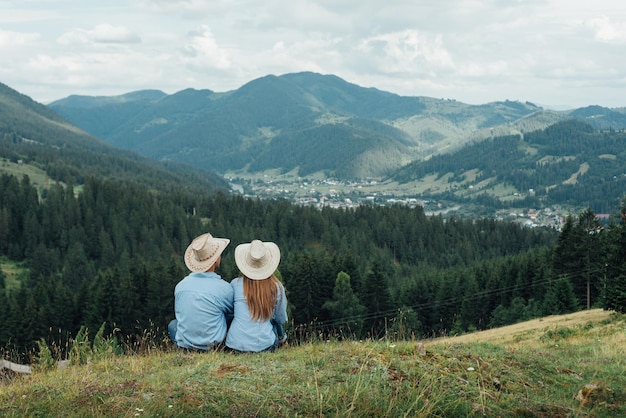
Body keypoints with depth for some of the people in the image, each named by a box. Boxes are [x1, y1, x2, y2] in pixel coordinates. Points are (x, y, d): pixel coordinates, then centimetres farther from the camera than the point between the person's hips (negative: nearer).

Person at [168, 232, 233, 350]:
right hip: (213, 344, -3)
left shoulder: (180, 285, -5)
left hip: (184, 344, 3)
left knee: (173, 324, 32)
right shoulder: (224, 288, -15)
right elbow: (231, 314, 5)